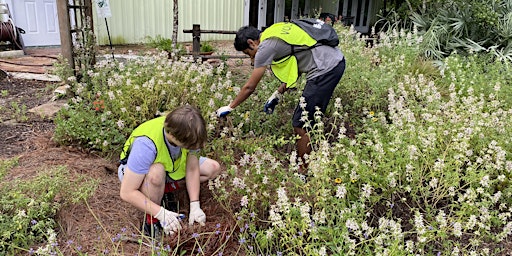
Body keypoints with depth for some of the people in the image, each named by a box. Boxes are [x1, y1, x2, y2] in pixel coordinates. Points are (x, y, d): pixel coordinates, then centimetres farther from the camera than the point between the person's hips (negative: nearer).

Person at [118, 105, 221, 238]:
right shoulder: (146, 144, -41)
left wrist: (195, 206, -20)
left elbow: (192, 169, -14)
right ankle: (151, 220, -16)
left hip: (170, 167, 6)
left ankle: (164, 188, -4)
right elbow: (127, 193, -36)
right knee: (156, 172, -42)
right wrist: (162, 213, -38)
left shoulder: (188, 133, -27)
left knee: (213, 168, -8)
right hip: (134, 171, -5)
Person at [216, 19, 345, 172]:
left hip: (326, 69, -10)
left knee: (300, 125, -3)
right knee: (308, 121, 19)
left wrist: (229, 108, 10)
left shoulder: (266, 46, -8)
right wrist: (277, 95, 23)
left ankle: (303, 174, 9)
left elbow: (249, 87, -3)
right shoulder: (275, 34, 19)